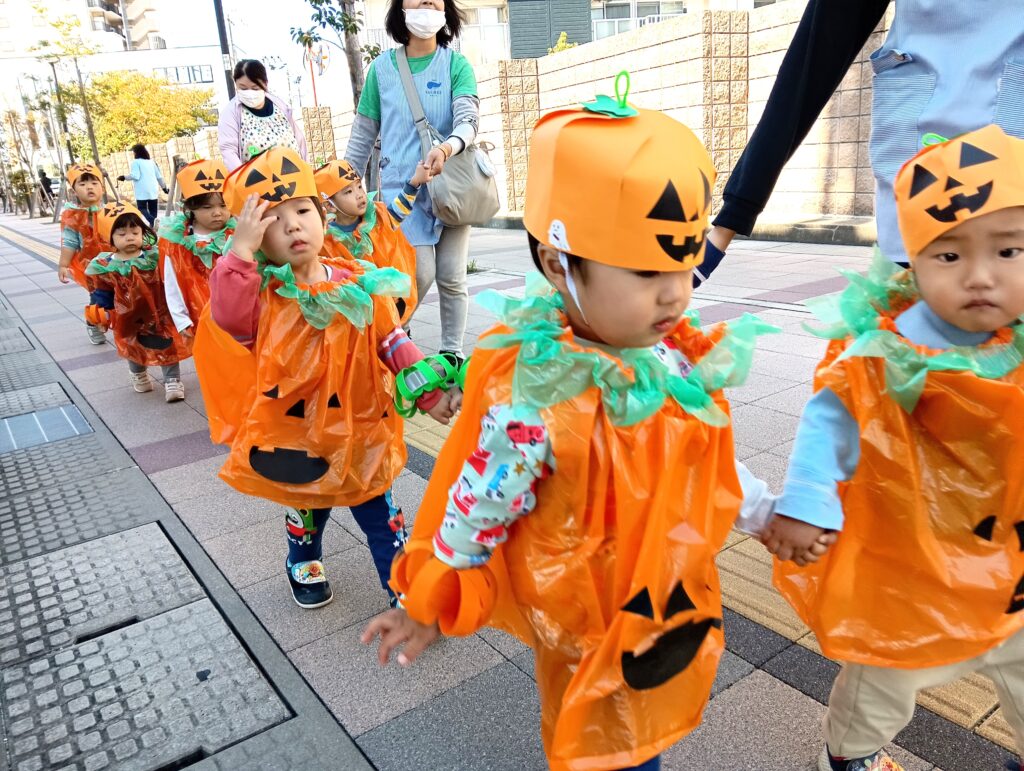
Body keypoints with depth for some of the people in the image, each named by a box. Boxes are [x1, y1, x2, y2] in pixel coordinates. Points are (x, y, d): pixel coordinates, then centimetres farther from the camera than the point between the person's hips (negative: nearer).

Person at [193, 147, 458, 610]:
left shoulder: (357, 284, -7)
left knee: (380, 514, 10)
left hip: (359, 428, 1)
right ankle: (304, 566, 52)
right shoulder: (262, 293, -13)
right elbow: (229, 318, -35)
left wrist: (429, 393, -4)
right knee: (306, 511, 23)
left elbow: (393, 343, -1)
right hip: (296, 438, 0)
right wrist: (240, 251, -40)